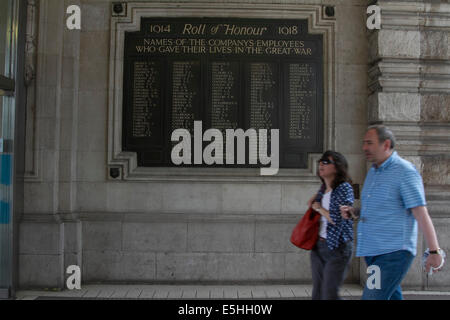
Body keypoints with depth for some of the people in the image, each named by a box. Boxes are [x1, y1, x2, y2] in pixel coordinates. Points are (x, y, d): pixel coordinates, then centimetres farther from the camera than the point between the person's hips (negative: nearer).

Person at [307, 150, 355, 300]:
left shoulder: (344, 188, -12)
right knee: (317, 294, 9)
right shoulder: (324, 188, 10)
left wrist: (319, 208, -8)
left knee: (329, 295, -10)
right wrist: (314, 198, 15)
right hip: (319, 246, 8)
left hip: (337, 248, -8)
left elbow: (337, 219, -22)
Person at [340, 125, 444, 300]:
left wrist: (434, 251, -17)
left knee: (372, 297, -14)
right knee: (392, 296, 16)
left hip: (394, 252, -9)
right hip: (372, 251, 9)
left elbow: (421, 214, -15)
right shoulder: (372, 172, 15)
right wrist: (354, 213, 7)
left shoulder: (405, 172, -11)